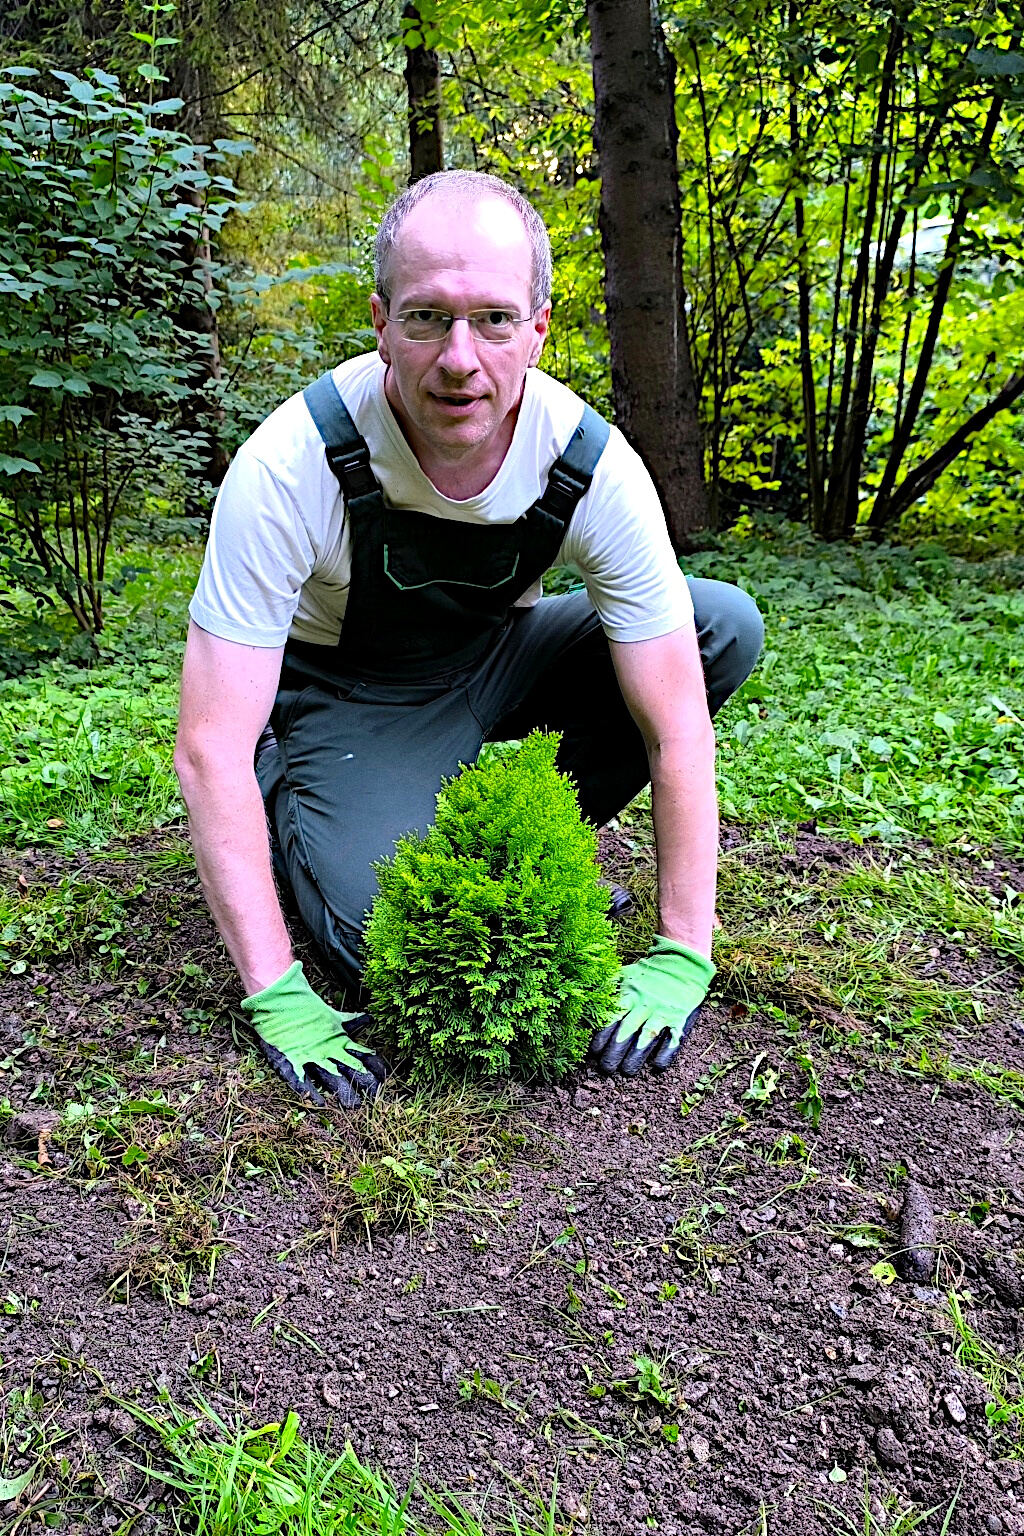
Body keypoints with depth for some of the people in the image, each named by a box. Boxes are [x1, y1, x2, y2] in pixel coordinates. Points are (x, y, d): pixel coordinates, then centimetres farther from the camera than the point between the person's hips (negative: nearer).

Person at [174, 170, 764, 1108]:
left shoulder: (593, 467, -24)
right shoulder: (291, 466, -30)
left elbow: (678, 731, -21)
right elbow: (210, 751, -28)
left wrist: (683, 957, -24)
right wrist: (278, 995, -31)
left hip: (498, 664, 4)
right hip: (347, 701, -3)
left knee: (727, 626, -14)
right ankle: (304, 818, 7)